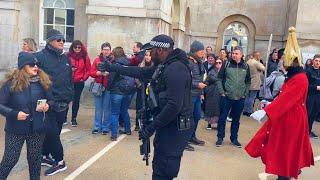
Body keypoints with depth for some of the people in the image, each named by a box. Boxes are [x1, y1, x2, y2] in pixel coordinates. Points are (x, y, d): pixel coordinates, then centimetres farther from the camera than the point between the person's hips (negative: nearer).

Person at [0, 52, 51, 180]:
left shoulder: (43, 82, -3)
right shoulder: (11, 83, -10)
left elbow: (50, 100, 10)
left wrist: (47, 105, -12)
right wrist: (14, 114, -21)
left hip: (37, 128, 2)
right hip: (15, 129, -2)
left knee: (35, 158, 15)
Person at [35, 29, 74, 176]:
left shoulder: (65, 58, 13)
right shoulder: (40, 57, -7)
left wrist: (70, 97, 16)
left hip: (63, 103, 6)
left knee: (54, 132, 15)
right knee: (52, 132, -4)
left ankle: (44, 156, 31)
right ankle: (59, 162, 9)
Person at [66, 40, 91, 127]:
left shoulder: (85, 57, 2)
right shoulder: (68, 56, -1)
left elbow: (88, 69, 5)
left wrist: (84, 78, -2)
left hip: (79, 82, 1)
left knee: (76, 100, 8)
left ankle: (74, 119, 19)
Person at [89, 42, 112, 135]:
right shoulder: (97, 60, 9)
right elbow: (91, 73, 6)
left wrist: (109, 73, -18)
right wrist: (100, 73, -10)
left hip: (109, 87, -2)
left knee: (107, 108, 2)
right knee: (98, 108, 5)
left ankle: (105, 128, 13)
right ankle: (97, 127, 15)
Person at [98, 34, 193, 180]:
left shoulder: (175, 69, -22)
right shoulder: (163, 66, 10)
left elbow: (174, 106, -28)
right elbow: (141, 72, 21)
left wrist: (151, 127, -21)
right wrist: (112, 68, 22)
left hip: (175, 128, -10)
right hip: (167, 125, 10)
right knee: (160, 168, 21)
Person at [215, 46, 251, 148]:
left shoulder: (245, 66, 5)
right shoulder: (226, 64, -2)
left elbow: (248, 82, 14)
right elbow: (219, 78, -1)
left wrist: (245, 93, 6)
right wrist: (222, 92, -7)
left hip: (240, 98, 2)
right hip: (226, 97, -2)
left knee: (236, 120, 12)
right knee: (222, 118, 4)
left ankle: (234, 138, 25)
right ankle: (220, 138, 18)